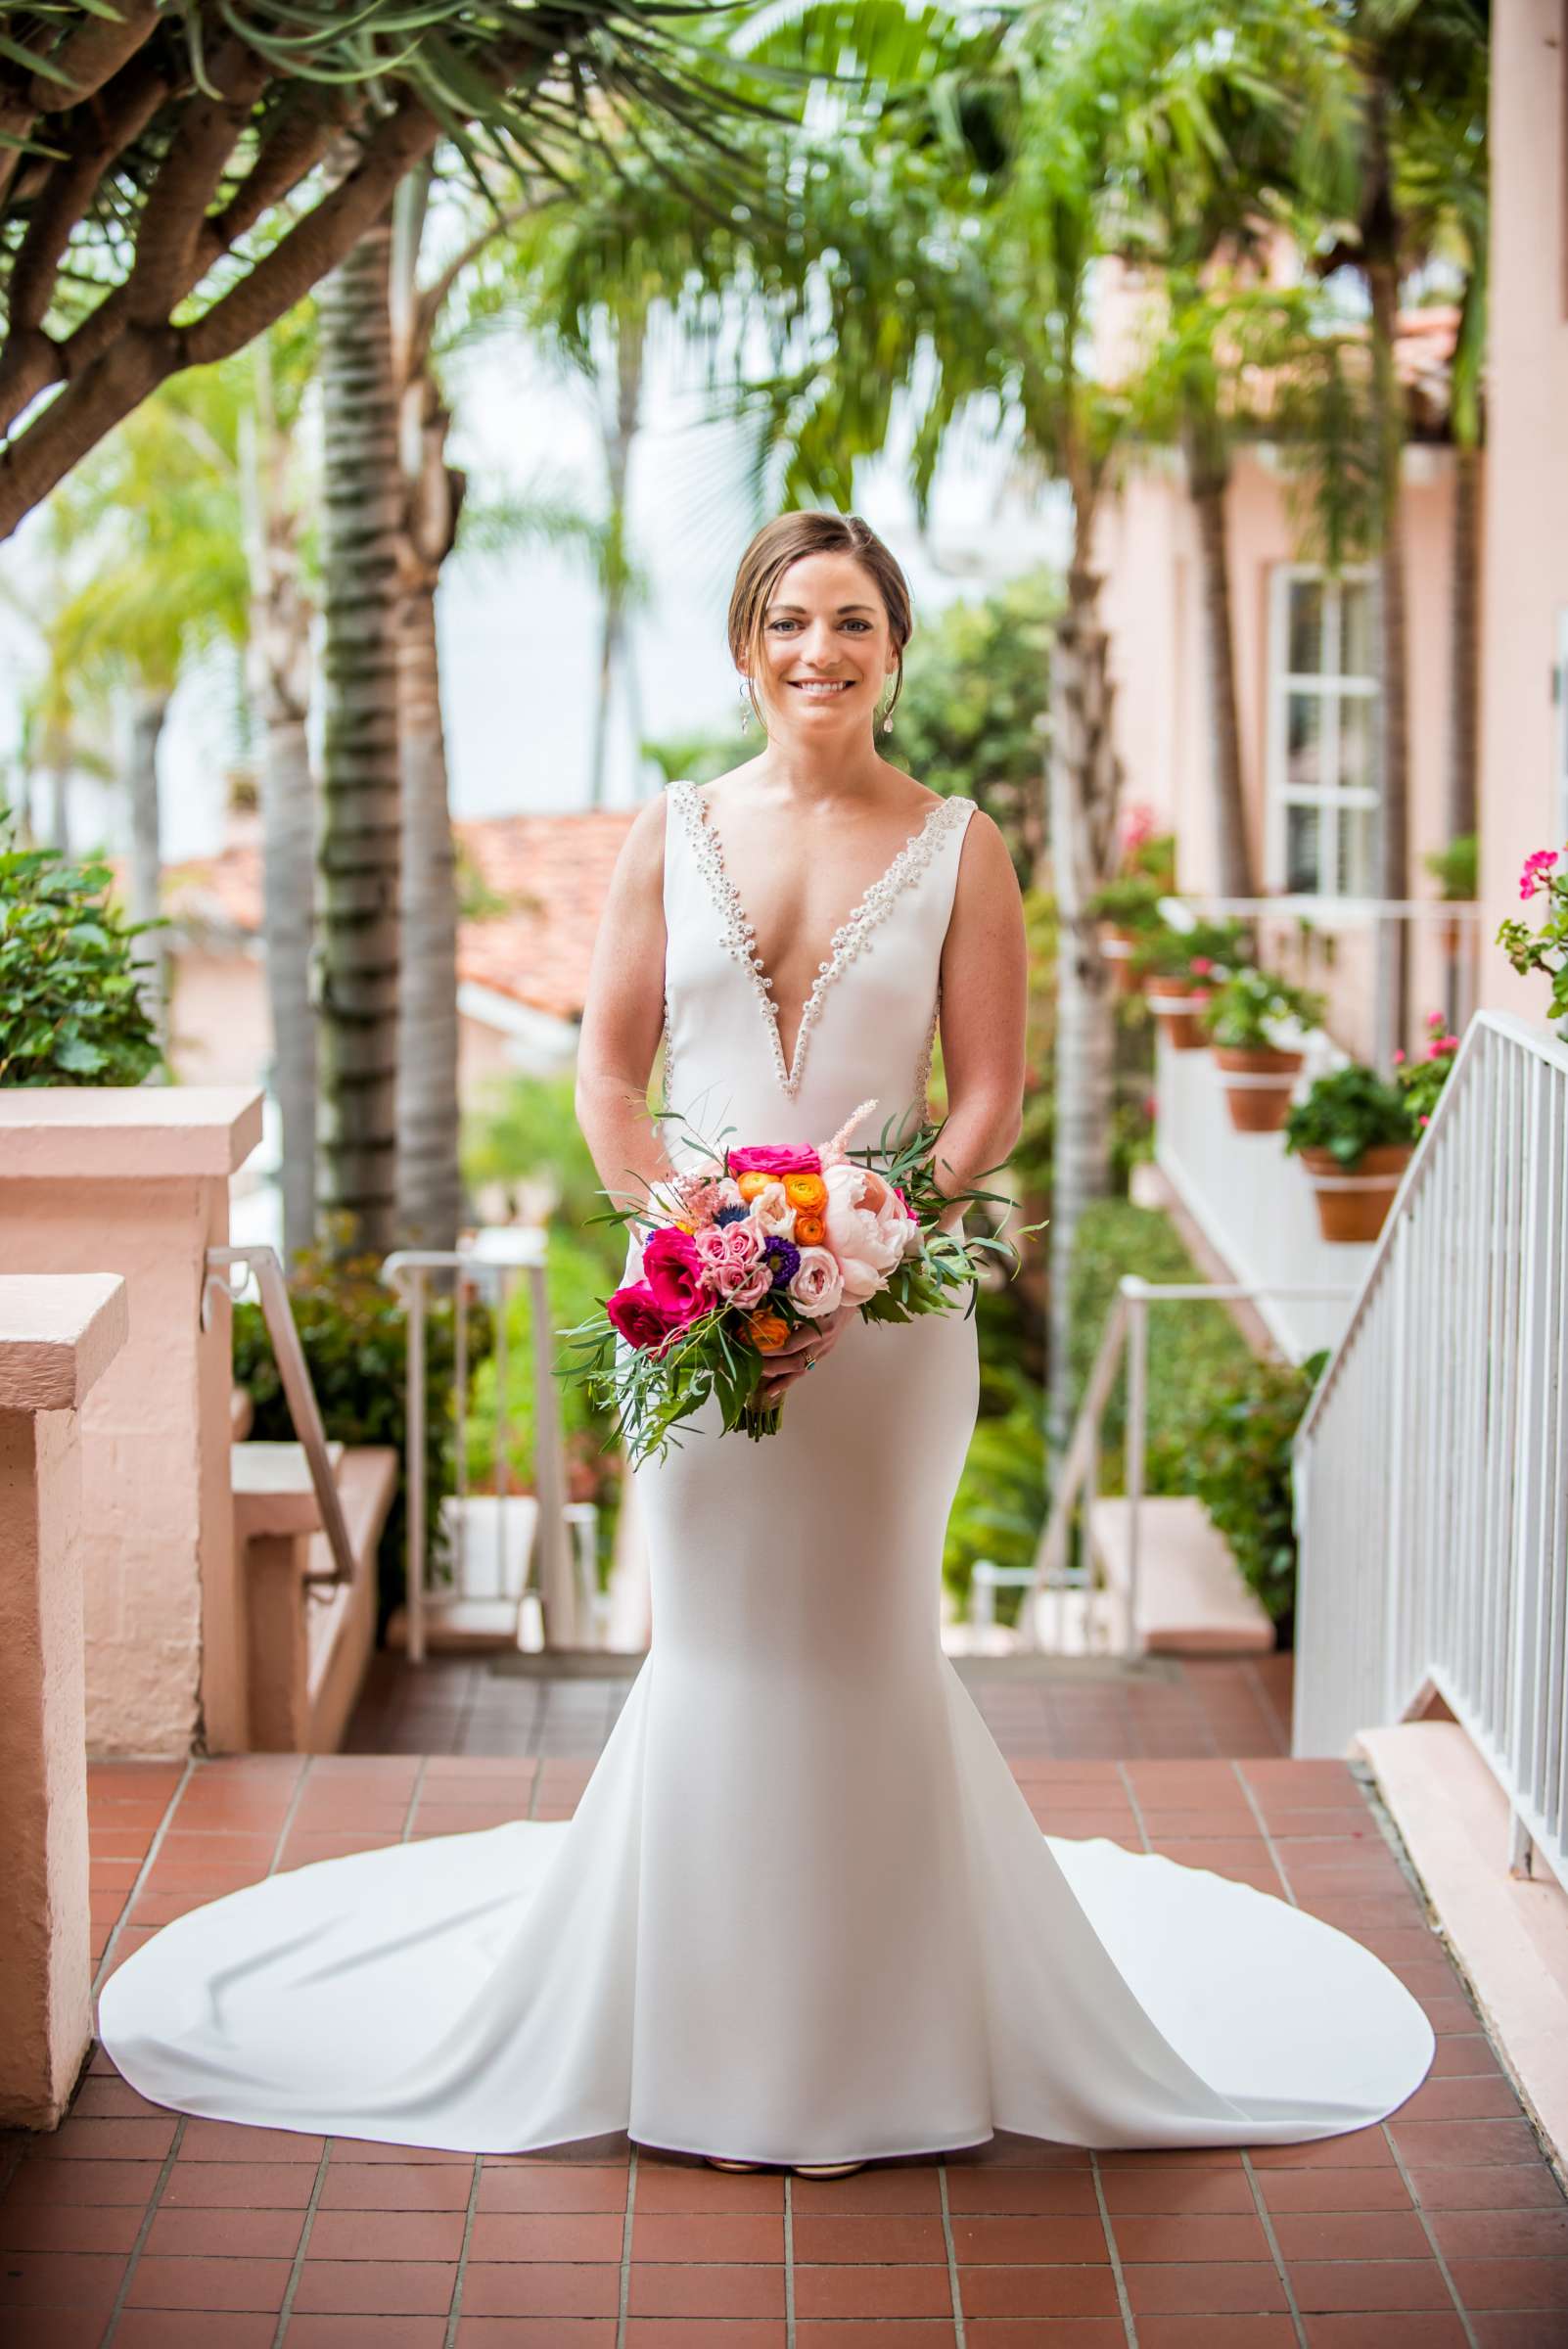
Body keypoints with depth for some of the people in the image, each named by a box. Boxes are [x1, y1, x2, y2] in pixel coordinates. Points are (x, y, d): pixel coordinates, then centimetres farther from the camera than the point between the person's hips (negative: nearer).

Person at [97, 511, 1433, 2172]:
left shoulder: (957, 849, 3)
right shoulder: (674, 833, 6)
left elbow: (989, 1096, -1)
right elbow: (609, 1074, 6)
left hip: (887, 1304, -1)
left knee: (858, 1648, 4)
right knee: (717, 1647, 5)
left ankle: (866, 2049, 19)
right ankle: (721, 2047, 20)